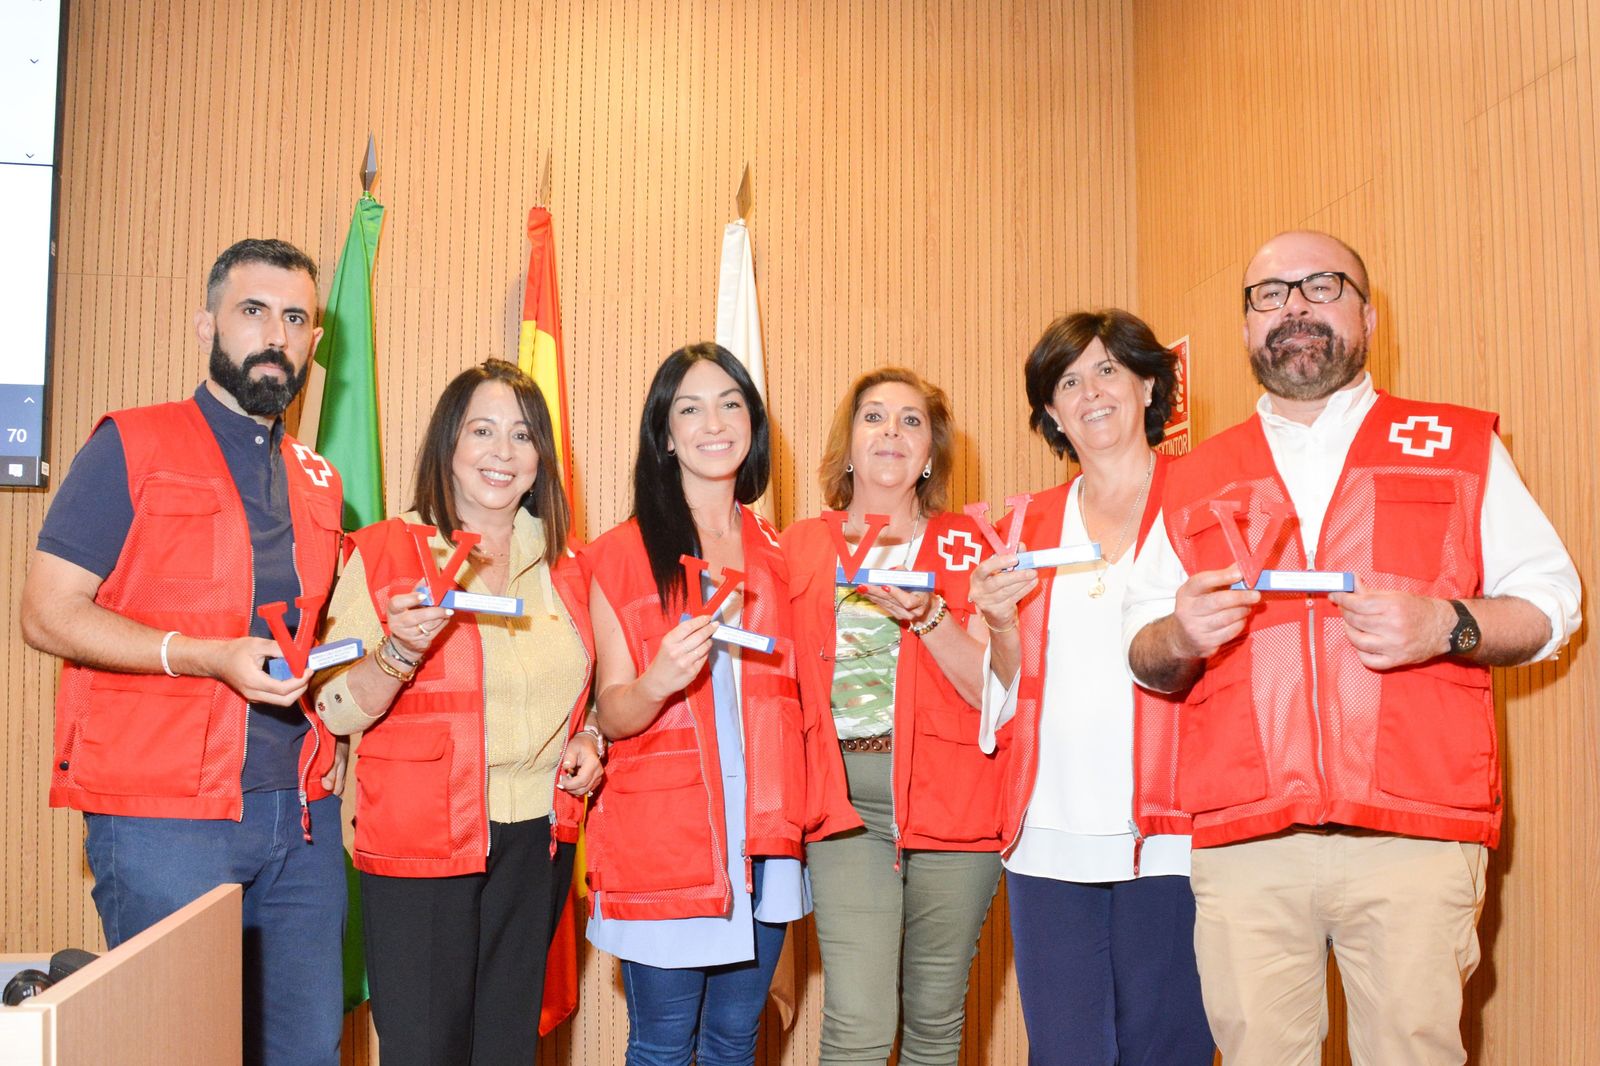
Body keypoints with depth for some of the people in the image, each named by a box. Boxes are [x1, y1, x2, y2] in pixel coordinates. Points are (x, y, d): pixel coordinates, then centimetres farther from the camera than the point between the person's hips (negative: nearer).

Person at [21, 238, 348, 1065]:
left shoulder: (317, 481, 16)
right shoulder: (131, 448, -2)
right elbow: (47, 614, -9)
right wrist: (208, 658, -19)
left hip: (301, 813, 6)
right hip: (164, 815, -5)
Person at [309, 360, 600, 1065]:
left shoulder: (562, 569, 9)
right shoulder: (384, 553, -5)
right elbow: (338, 712, -6)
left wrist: (585, 740, 2)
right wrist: (400, 650, -24)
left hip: (537, 842, 4)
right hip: (420, 845, -4)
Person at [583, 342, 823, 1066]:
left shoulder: (780, 554, 11)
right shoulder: (621, 555, -1)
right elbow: (611, 715, -4)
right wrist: (658, 681, -23)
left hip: (762, 836, 4)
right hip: (662, 836, -3)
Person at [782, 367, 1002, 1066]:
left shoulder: (966, 547, 6)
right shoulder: (801, 547, 9)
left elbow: (994, 689, -2)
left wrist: (925, 614, -16)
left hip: (950, 794, 0)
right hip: (846, 801, 0)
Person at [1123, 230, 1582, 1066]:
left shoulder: (1460, 448, 14)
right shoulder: (1195, 481, 17)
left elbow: (1548, 598, 10)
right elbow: (1141, 651, 16)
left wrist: (1447, 626, -10)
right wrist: (1179, 639, -7)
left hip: (1411, 837, -1)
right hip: (1240, 841, 1)